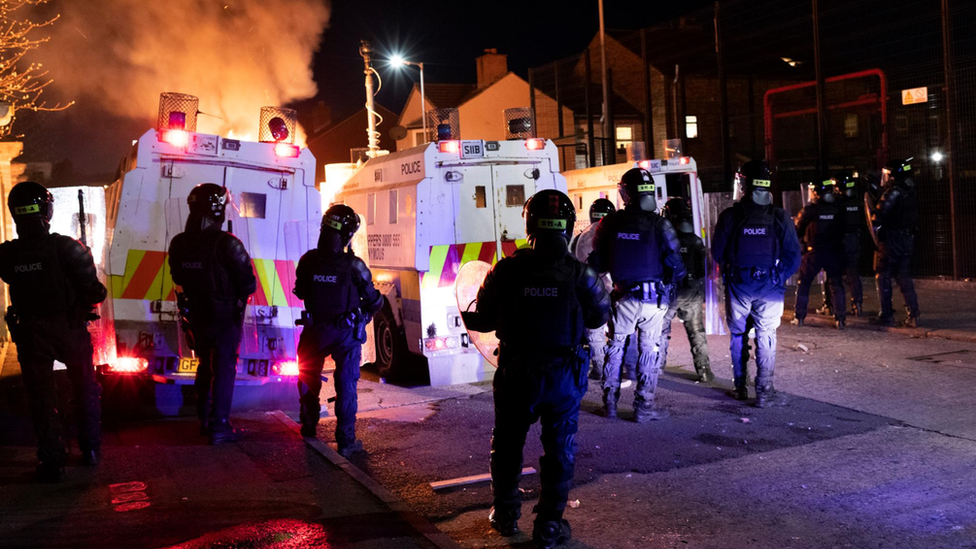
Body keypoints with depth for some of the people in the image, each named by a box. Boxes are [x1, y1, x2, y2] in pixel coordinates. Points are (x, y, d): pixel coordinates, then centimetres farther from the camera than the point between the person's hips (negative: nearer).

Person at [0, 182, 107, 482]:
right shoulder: (68, 248, -17)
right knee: (86, 389, 20)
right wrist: (97, 295, 5)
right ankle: (90, 448, 28)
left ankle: (51, 461, 16)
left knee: (41, 397, 13)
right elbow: (93, 291, -17)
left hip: (30, 334, 1)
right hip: (70, 330, -1)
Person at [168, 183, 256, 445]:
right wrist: (239, 295, 4)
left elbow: (178, 279, 11)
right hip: (225, 317, -6)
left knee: (205, 366, 21)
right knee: (224, 370, 3)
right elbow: (248, 284, -16)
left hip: (196, 317, 6)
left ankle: (204, 420, 31)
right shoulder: (227, 244, -21)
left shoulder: (179, 244, -2)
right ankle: (219, 428, 5)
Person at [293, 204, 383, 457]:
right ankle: (345, 440, 4)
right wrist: (365, 315, 14)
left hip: (315, 330, 3)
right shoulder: (354, 266, -16)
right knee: (346, 385, 5)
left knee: (308, 377, 23)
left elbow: (300, 292, 6)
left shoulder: (308, 261, -9)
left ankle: (309, 426, 37)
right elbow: (373, 302, -7)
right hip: (346, 333, -3)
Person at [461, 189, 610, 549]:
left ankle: (506, 514, 35)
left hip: (516, 374, 1)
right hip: (564, 375, -1)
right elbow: (598, 316, 4)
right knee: (560, 450, 13)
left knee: (507, 444, 20)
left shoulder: (506, 271, -11)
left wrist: (465, 313, 18)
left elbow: (480, 320, -4)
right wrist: (601, 289, 24)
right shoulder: (580, 273, -11)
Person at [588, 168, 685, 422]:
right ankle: (643, 407, 11)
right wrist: (669, 279, 11)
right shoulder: (660, 224, -12)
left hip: (622, 296, 2)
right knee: (648, 351, 7)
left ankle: (610, 403, 21)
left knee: (615, 347, 16)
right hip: (653, 299, -2)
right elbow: (676, 267, -10)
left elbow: (597, 263, 2)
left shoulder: (610, 223, -5)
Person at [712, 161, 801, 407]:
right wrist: (779, 278, 10)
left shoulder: (729, 216, -8)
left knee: (738, 334, 13)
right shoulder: (780, 217, -5)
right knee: (766, 337, 5)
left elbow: (717, 252, -1)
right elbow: (793, 256, -4)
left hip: (738, 285, 0)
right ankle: (764, 391, 4)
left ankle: (739, 387, 21)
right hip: (769, 286, 0)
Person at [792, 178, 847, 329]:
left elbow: (797, 230, 0)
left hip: (814, 253, -2)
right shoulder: (837, 209, -2)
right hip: (834, 253, 2)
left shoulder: (809, 210, -9)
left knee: (803, 284, 11)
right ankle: (840, 318, 4)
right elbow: (842, 230, 9)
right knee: (836, 284, 9)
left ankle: (799, 317, 11)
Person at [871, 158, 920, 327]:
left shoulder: (893, 192, -15)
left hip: (891, 241, -8)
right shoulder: (910, 192, 11)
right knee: (904, 276, 11)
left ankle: (886, 315, 4)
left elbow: (880, 214, -23)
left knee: (883, 277, 3)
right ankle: (913, 315, 5)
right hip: (908, 240, 8)